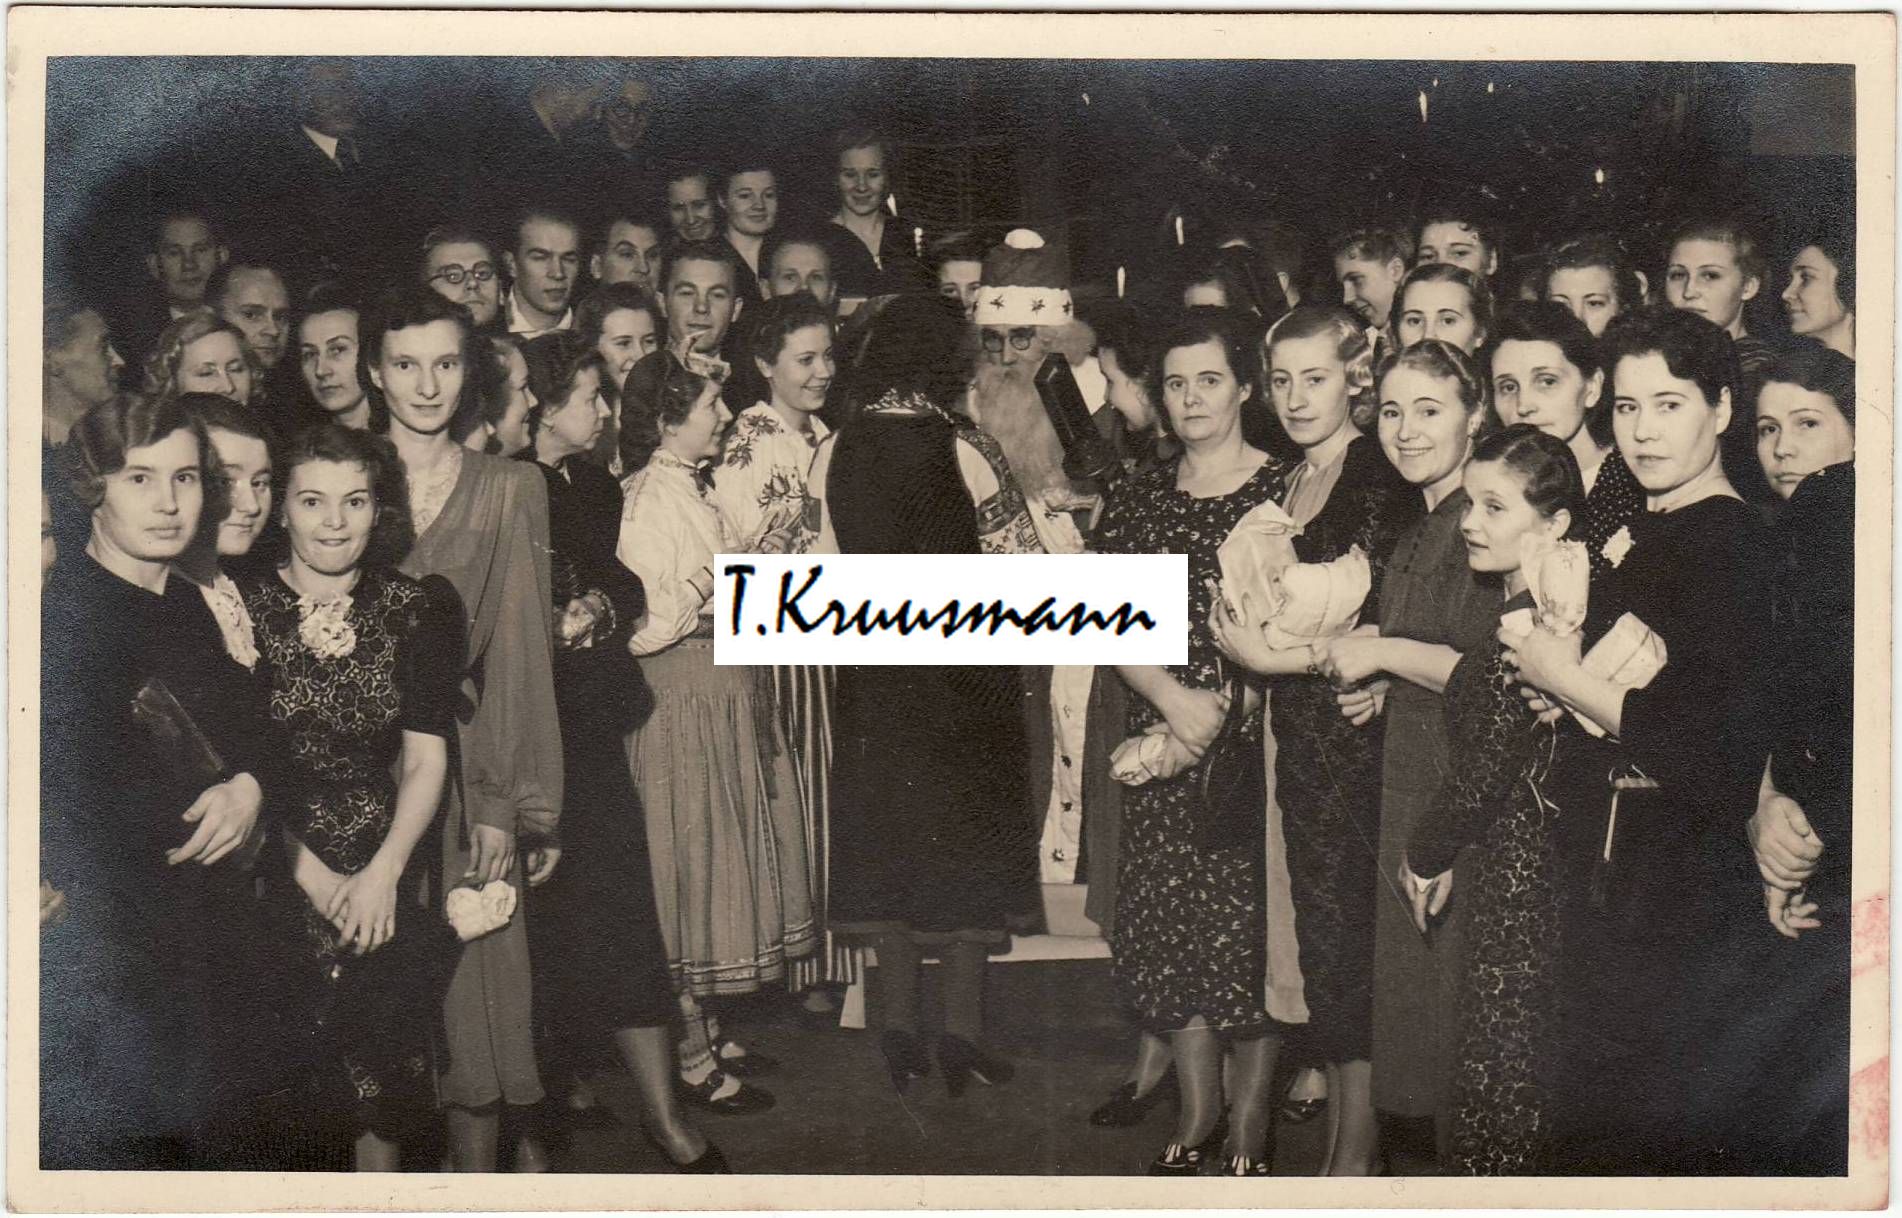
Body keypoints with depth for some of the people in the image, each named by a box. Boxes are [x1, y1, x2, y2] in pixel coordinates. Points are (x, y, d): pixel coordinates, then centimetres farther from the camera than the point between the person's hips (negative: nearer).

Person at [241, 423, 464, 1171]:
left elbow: (427, 758, 1)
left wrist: (383, 872, -13)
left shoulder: (418, 610, 5)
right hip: (275, 877, -1)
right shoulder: (240, 610, -1)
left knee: (382, 1076, -1)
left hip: (390, 874, 1)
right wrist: (315, 876, -12)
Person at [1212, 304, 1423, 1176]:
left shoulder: (1380, 480, -11)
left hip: (1354, 732, -8)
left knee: (1346, 934, -3)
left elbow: (1382, 627, -17)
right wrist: (1242, 632, 3)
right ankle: (1337, 1128, 19)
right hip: (1299, 735, 8)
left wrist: (1279, 656, -13)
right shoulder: (1288, 482, 14)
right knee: (1317, 932, 10)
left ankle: (1356, 1153, 5)